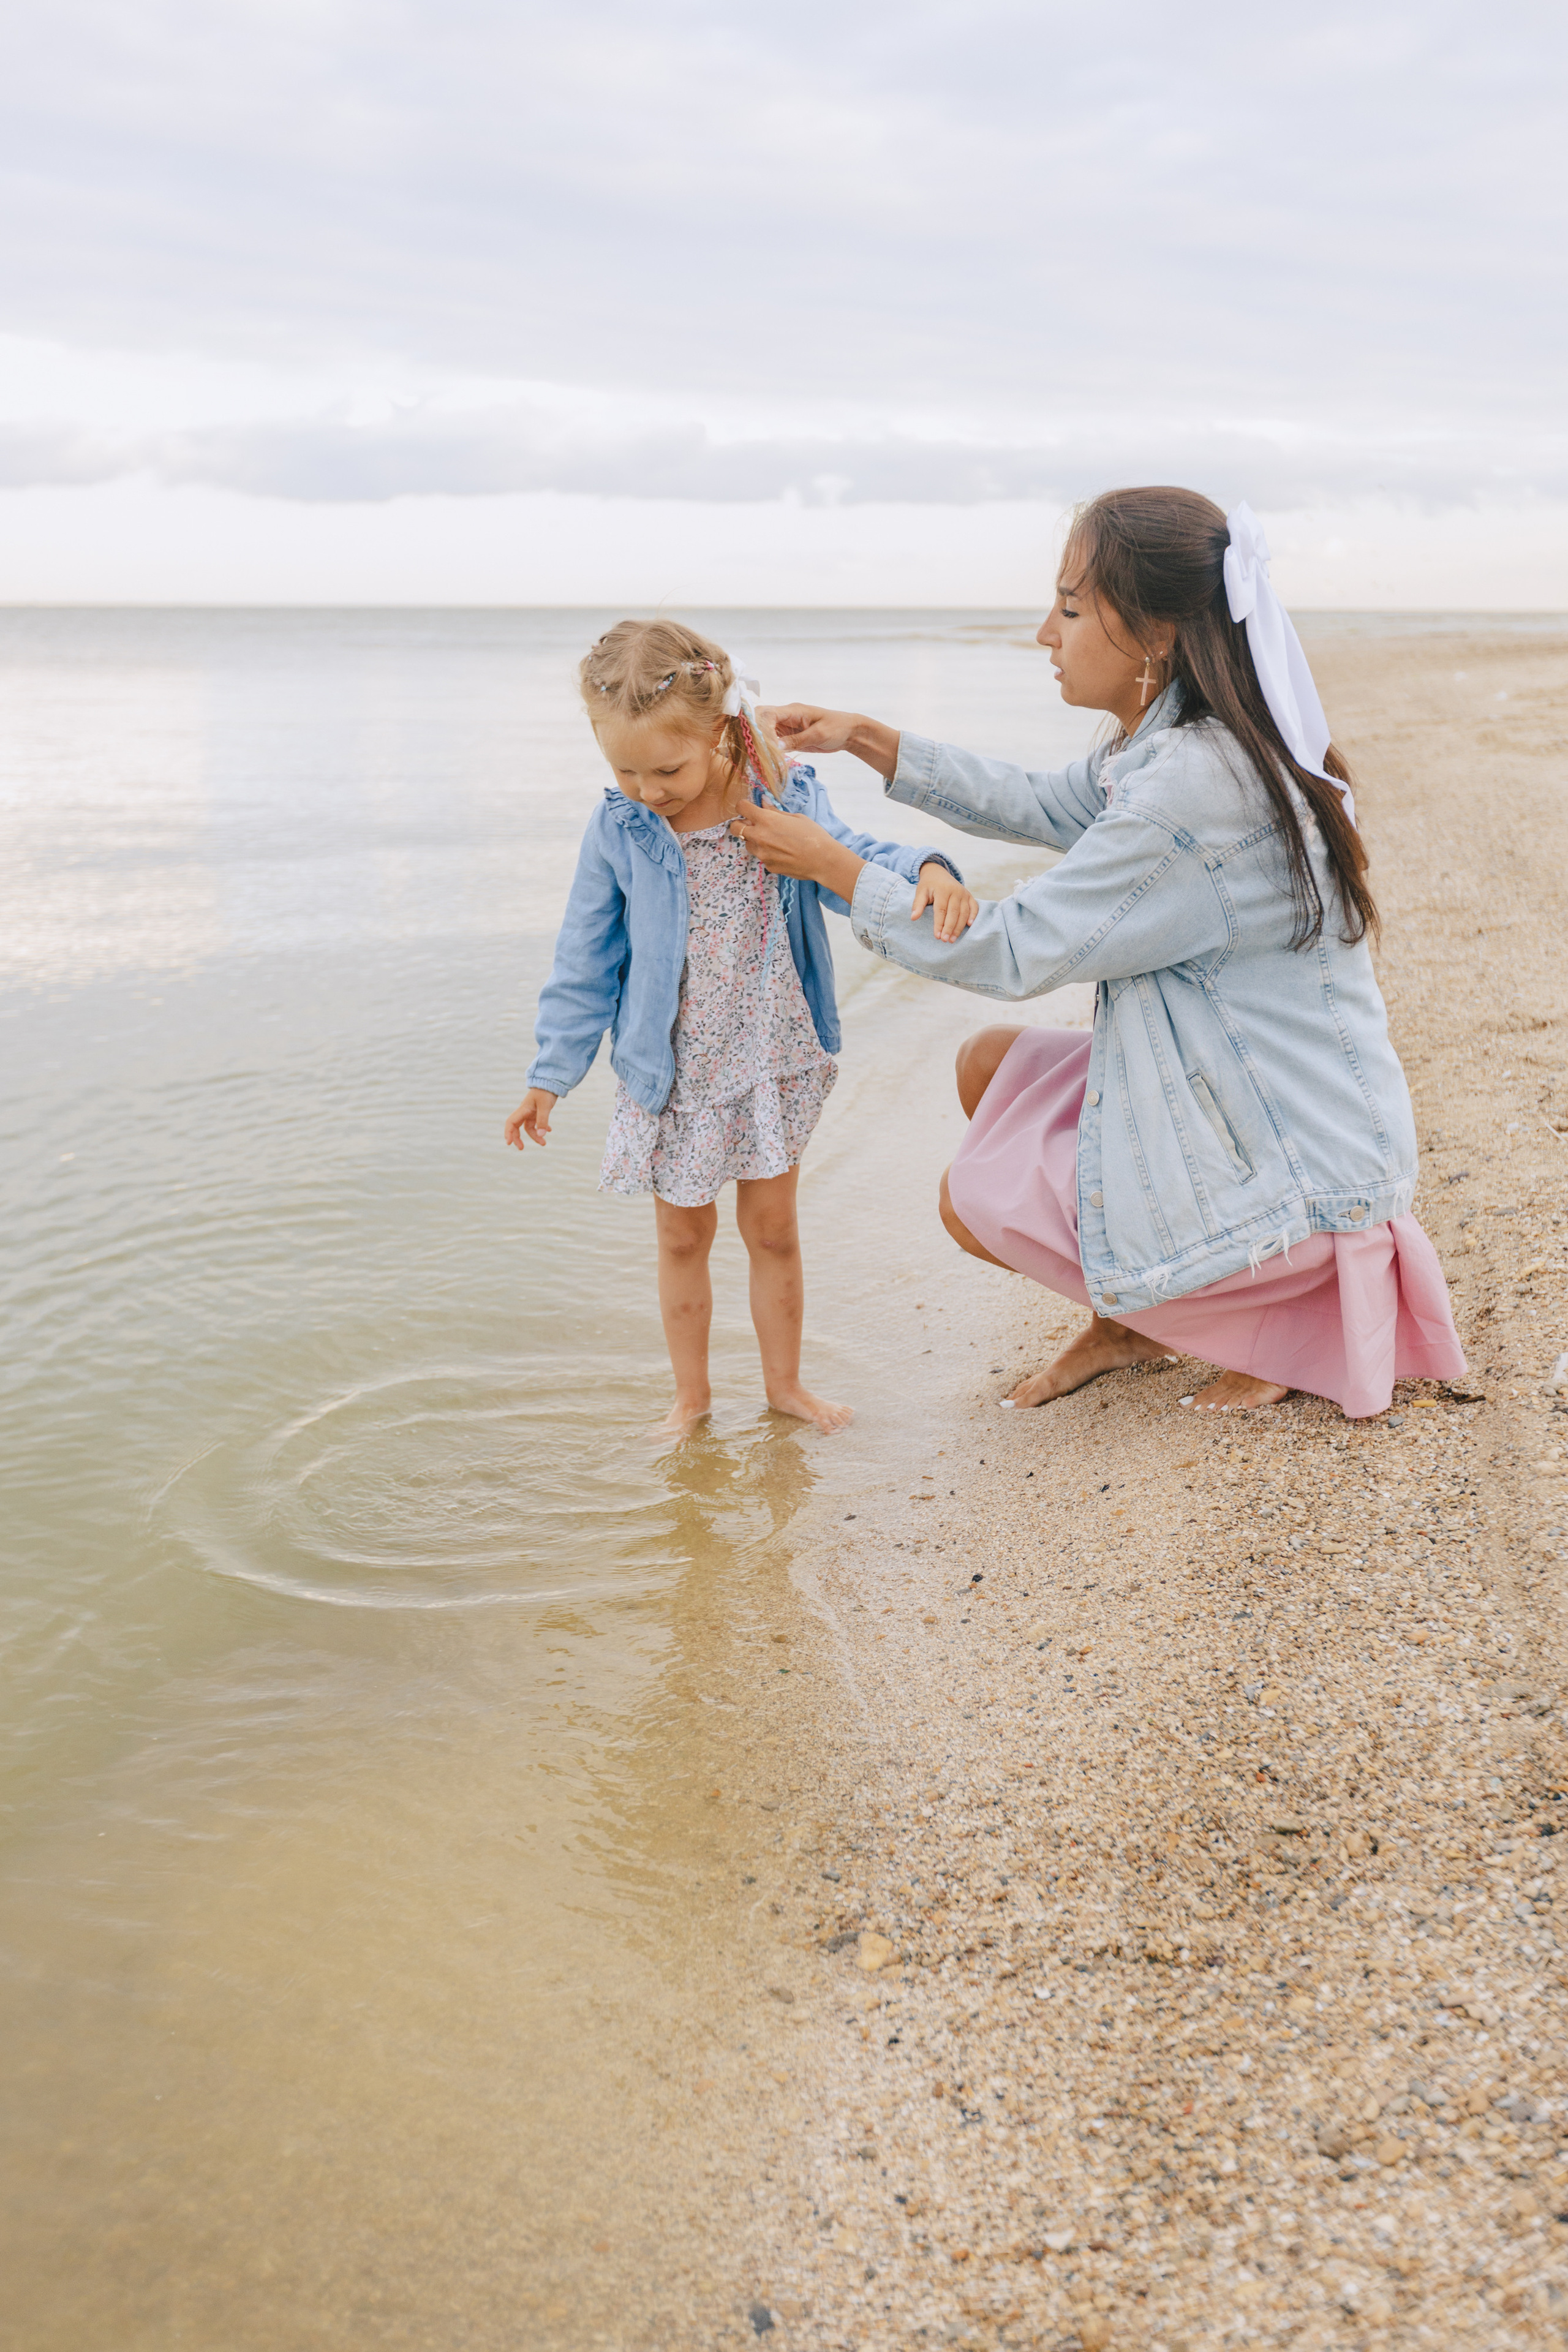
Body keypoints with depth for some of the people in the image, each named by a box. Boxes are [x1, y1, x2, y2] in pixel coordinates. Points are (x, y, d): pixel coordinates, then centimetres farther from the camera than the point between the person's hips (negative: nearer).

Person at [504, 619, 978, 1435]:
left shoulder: (783, 799, -12)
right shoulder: (617, 832, -12)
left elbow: (851, 858, -4)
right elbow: (586, 962, -3)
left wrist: (927, 870, -27)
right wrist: (551, 1072, 1)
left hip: (772, 1062, 1)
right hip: (673, 1077, 0)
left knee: (773, 1230, 14)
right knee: (682, 1238, 13)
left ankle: (784, 1382, 34)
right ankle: (691, 1394, 32)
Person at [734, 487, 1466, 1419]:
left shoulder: (1196, 784, -27)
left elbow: (1015, 951, -21)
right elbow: (1041, 804, 17)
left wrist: (831, 865, -13)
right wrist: (866, 738, 11)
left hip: (1304, 1163, -9)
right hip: (1228, 1088, 9)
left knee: (978, 1201, -3)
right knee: (993, 1064, 11)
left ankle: (1291, 1309, 4)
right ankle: (1127, 1323, 24)